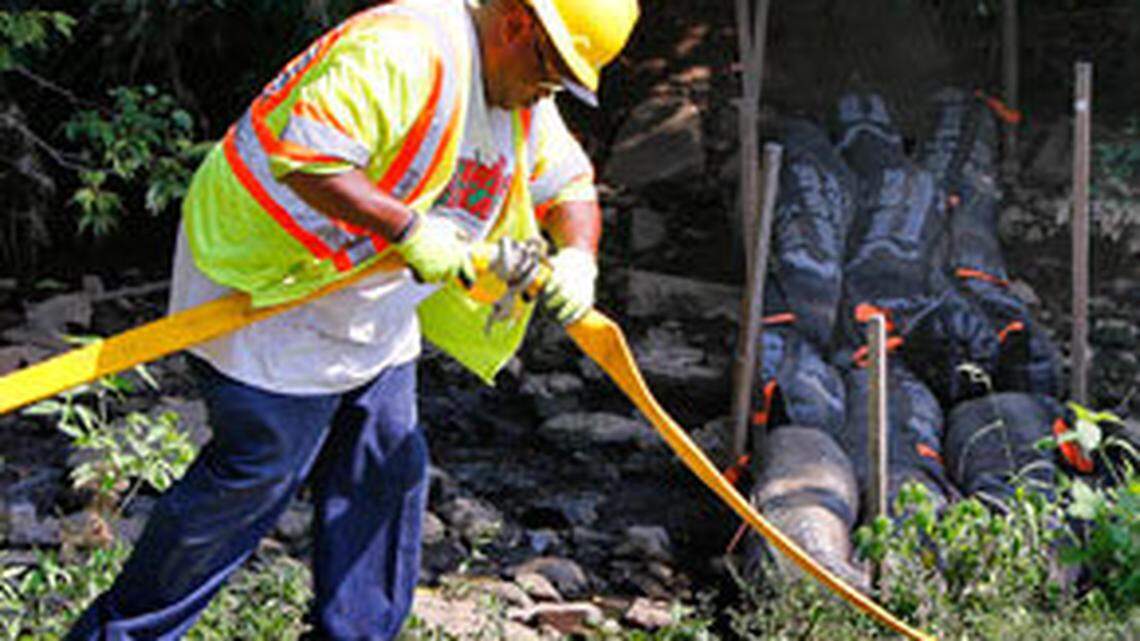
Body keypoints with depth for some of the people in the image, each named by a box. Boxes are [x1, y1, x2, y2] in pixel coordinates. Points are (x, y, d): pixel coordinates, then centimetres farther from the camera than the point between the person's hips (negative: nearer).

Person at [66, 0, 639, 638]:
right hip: (270, 287, -9)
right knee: (259, 473, -4)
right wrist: (408, 229, -36)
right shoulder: (400, 53, -28)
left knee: (389, 475, 10)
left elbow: (570, 183, 14)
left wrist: (578, 257, -7)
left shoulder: (524, 103, 4)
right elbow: (304, 157, -36)